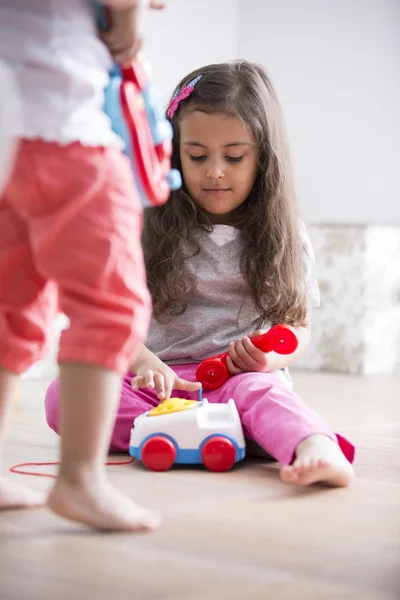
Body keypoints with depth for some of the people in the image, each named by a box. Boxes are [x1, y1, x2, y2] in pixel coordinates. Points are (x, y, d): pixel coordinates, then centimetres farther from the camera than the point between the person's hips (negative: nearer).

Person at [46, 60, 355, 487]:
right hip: (164, 378, 2)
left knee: (256, 390, -37)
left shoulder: (286, 235, 8)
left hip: (242, 377, -1)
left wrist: (270, 359, -12)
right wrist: (144, 361, -21)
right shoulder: (151, 228, 7)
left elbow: (299, 327, 12)